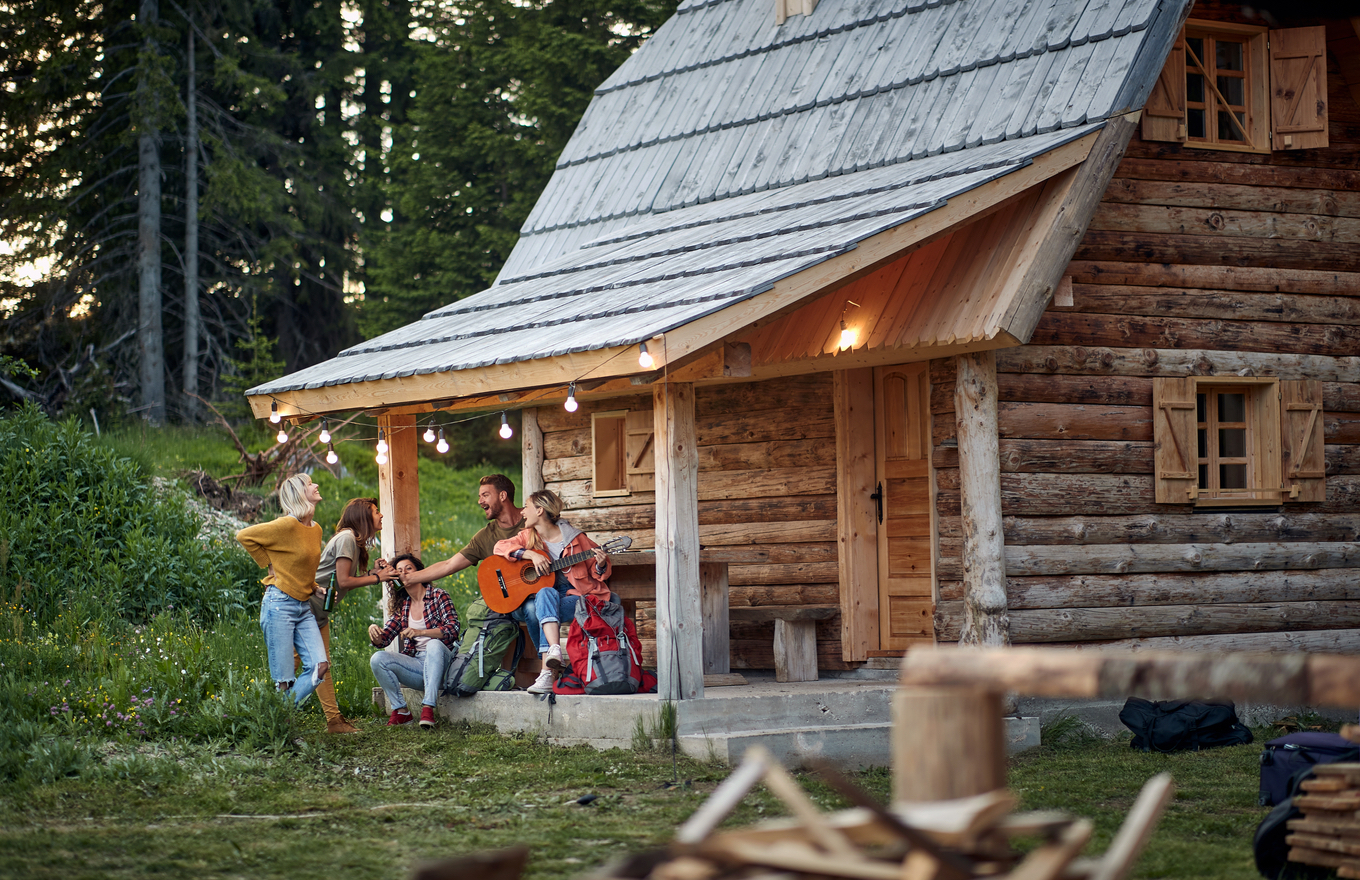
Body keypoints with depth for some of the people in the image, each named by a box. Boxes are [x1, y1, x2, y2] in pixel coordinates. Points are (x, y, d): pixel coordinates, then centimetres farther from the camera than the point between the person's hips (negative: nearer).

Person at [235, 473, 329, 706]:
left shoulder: (316, 529, 12)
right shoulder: (287, 525, -13)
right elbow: (244, 536, -9)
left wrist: (315, 588, 10)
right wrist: (269, 564, -4)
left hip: (303, 607, 8)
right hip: (280, 604, -8)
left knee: (319, 666, -6)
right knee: (283, 680, -7)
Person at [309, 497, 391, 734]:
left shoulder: (356, 541, 15)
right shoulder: (346, 538, -15)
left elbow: (346, 581, 9)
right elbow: (343, 581, -20)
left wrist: (372, 571, 2)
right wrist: (376, 578, -11)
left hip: (318, 611, 11)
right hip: (306, 604, -11)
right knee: (293, 660, -7)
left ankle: (334, 719, 7)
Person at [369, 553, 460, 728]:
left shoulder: (438, 596, 0)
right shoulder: (402, 606, 14)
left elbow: (453, 628, -14)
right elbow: (382, 640, 11)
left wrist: (420, 632, -27)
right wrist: (373, 631, -14)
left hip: (442, 661, -4)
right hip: (416, 664, 4)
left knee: (433, 644, -38)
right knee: (377, 659, -19)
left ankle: (428, 708, -43)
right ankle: (401, 711, -10)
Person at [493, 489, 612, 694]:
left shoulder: (574, 538, -4)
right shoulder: (529, 537, 9)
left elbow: (597, 573, 2)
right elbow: (500, 547, -3)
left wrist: (601, 566, -22)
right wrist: (531, 554, -15)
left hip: (578, 598, -4)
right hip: (546, 597, 4)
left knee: (544, 602, -33)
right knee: (546, 593, -32)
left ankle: (547, 672, -40)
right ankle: (554, 650, -49)